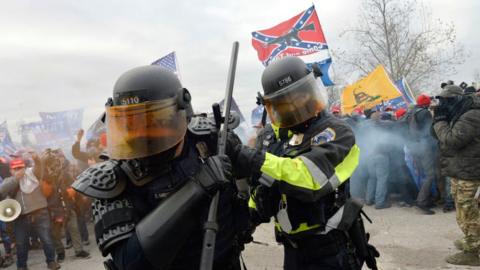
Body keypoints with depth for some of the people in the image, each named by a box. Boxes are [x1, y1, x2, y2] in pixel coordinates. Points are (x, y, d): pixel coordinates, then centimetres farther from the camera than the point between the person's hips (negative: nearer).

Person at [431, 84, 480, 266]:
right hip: (460, 172, 10)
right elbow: (441, 137, 16)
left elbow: (450, 141, -26)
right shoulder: (461, 116, 13)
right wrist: (439, 120, 2)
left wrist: (440, 121, -14)